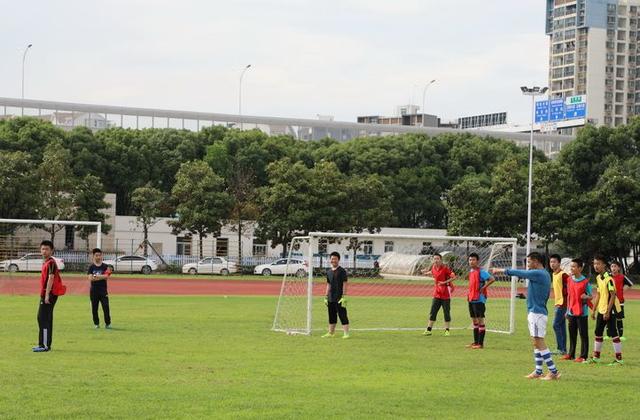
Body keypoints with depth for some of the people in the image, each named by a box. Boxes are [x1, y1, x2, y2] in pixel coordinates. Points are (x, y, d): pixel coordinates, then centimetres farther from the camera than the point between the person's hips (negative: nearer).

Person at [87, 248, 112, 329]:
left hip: (103, 290, -1)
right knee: (94, 308, 5)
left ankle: (108, 323, 2)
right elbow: (90, 278, -9)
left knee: (106, 307, -8)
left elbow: (107, 276, -11)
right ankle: (96, 324, 16)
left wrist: (96, 276, -15)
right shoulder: (91, 267, 3)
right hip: (94, 290, 1)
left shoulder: (105, 266, 4)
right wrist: (102, 277, -16)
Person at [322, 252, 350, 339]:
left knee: (342, 315, -7)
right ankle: (331, 333, 24)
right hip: (331, 298, 7)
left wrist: (344, 297, -16)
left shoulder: (342, 271, -7)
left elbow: (344, 284, -10)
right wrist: (326, 297, 16)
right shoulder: (329, 271, 12)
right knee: (332, 316, 15)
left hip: (339, 298, -7)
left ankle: (346, 333, -6)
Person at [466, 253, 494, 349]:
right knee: (474, 321, 14)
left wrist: (483, 288, -20)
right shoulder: (471, 271, 13)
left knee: (480, 321, -4)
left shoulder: (481, 272, -14)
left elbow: (492, 279, -25)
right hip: (471, 299, 9)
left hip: (479, 299, -9)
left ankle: (481, 343, -1)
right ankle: (475, 342, 21)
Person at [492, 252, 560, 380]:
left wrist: (502, 270, 1)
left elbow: (519, 273, -10)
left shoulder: (538, 274, -16)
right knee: (536, 343, 13)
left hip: (536, 312, -10)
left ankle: (553, 372, -11)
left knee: (539, 342, -10)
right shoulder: (545, 275, 14)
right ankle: (538, 372, 16)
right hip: (536, 311, 10)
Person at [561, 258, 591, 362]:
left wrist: (586, 297, -26)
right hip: (571, 312, 6)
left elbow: (590, 296, -3)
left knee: (583, 335, 0)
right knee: (572, 334, 13)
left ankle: (583, 356, 3)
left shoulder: (585, 282, -9)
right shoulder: (569, 280, 8)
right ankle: (571, 354, 22)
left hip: (582, 312, -6)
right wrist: (567, 310, 16)